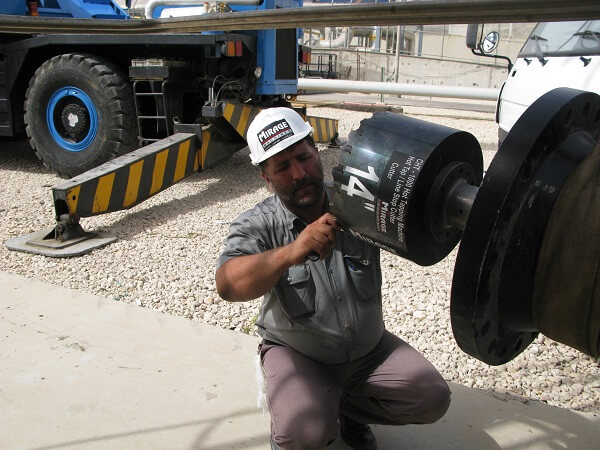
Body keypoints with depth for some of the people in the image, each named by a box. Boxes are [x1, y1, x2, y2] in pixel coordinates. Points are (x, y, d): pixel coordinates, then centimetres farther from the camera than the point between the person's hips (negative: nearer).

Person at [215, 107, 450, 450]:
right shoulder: (258, 226, -15)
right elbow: (228, 285, -32)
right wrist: (292, 252, -48)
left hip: (370, 348, 3)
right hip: (297, 355, -3)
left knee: (434, 399, -6)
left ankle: (345, 408, 17)